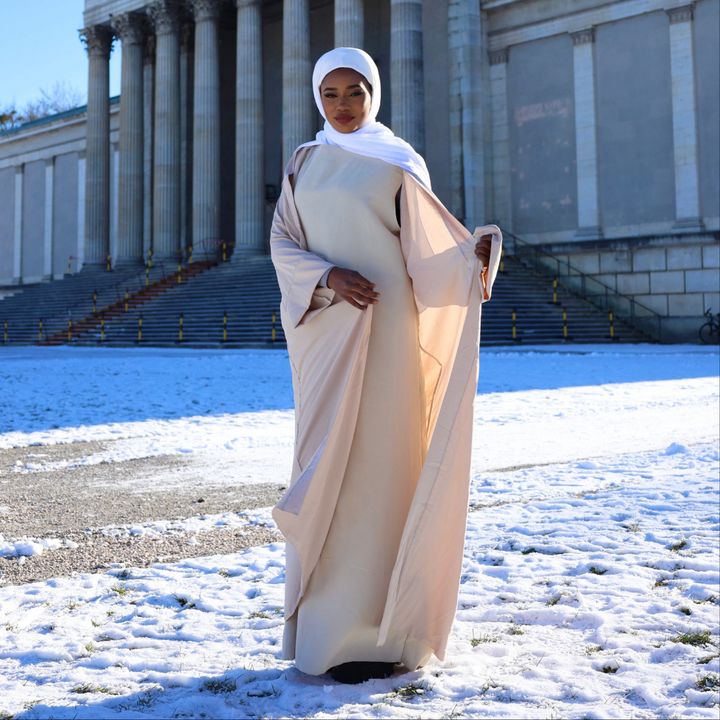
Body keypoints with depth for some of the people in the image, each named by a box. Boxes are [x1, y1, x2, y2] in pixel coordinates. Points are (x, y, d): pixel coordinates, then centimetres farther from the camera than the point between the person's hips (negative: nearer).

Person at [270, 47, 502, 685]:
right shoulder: (305, 163, 15)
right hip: (324, 332, 4)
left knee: (377, 468, -6)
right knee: (327, 469, 5)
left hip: (384, 329, -4)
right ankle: (326, 624, 14)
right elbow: (283, 243, 6)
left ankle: (377, 633, 0)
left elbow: (427, 256, 0)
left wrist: (477, 248, -21)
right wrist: (329, 278, -13)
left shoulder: (400, 162, 5)